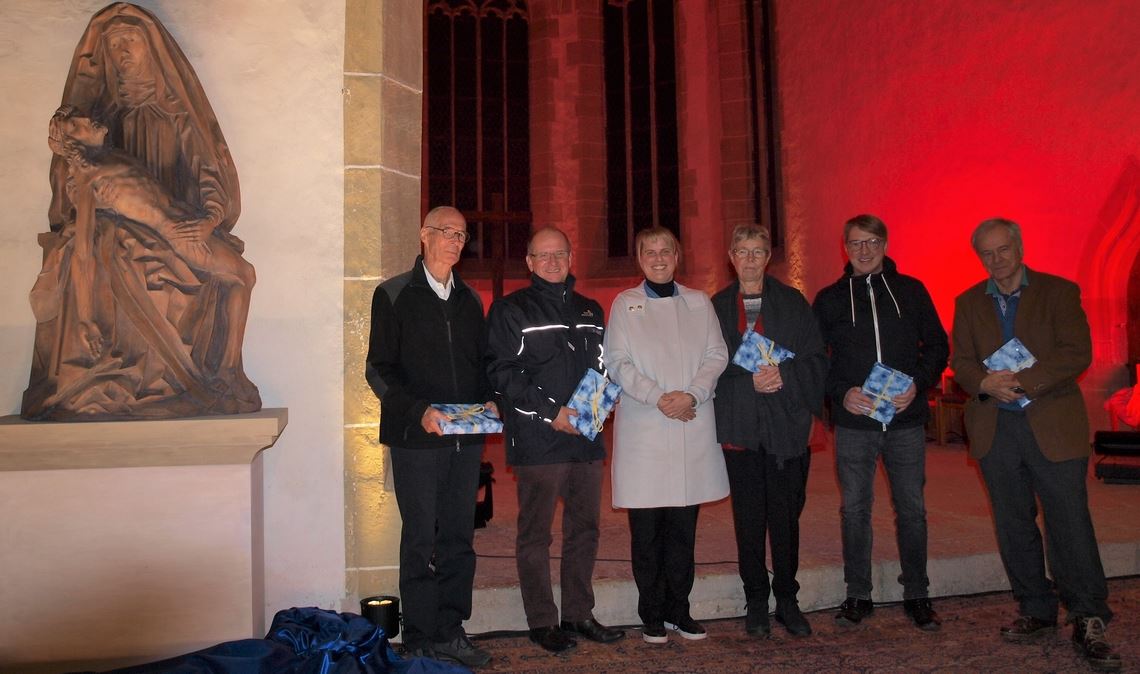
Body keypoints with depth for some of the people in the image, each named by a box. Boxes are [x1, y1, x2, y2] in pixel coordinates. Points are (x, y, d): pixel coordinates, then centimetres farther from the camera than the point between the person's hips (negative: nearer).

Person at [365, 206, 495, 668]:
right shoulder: (394, 295, 1)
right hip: (417, 439, -4)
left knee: (459, 538, 8)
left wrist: (488, 401, 1)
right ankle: (420, 641, 12)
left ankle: (450, 633, 19)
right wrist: (419, 410, -17)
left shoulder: (469, 300, 16)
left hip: (466, 438, 5)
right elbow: (379, 369, -4)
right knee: (421, 540, 1)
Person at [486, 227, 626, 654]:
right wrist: (550, 411, -15)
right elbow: (502, 373, -8)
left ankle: (578, 614, 24)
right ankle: (542, 622, 14)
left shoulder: (590, 311, 17)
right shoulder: (511, 310, 0)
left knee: (584, 527, 11)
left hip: (586, 438, 5)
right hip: (537, 441, -5)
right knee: (535, 533, 2)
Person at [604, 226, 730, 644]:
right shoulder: (625, 304, 7)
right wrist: (658, 398, -12)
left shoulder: (699, 303, 13)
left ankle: (678, 610, 20)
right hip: (644, 429, -2)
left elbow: (717, 354, 6)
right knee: (646, 530, 2)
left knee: (684, 527, 7)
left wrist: (692, 394, -10)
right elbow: (617, 362, -1)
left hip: (692, 426, 2)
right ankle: (652, 615, 14)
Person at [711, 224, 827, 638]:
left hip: (787, 424, 0)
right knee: (749, 518, 6)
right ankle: (756, 602, 19)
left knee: (786, 516, 5)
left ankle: (787, 600, 20)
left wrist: (784, 376, -13)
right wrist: (749, 380, -12)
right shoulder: (716, 306, 7)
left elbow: (817, 360, 4)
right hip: (740, 427, 0)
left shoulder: (793, 303, 8)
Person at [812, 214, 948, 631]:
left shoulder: (911, 291, 8)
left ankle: (917, 595, 21)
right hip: (853, 423, 0)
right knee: (854, 510, 5)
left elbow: (937, 345, 9)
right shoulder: (829, 299, 6)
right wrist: (842, 392, -11)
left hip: (906, 418, 0)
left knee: (912, 508, 6)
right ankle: (858, 596, 17)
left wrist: (918, 384, -7)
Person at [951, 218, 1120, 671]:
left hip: (1053, 426, -3)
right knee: (1014, 527, 9)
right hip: (995, 428, 3)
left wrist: (1022, 381, -18)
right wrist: (984, 383, -16)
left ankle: (1088, 622, 9)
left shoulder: (1059, 292, 2)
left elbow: (1077, 354, -8)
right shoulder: (969, 302, 12)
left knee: (1071, 524, -3)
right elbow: (961, 361, 6)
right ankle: (1037, 612, 23)